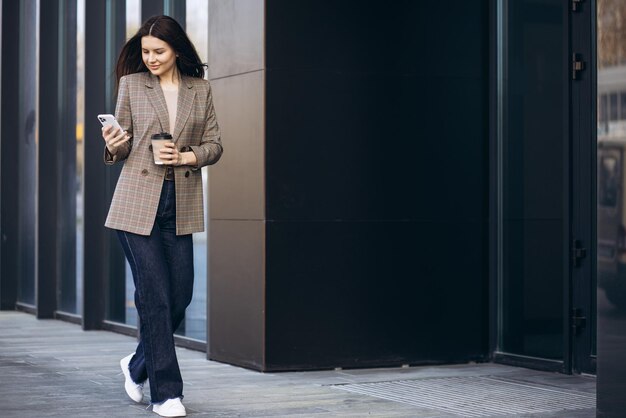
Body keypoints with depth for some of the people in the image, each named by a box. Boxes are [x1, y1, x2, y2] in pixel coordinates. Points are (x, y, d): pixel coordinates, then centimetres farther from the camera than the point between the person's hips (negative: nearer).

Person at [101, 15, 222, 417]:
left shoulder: (200, 89, 8)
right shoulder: (131, 84, 3)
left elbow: (214, 145, 9)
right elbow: (122, 148, 6)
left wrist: (189, 156, -11)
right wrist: (114, 146, -17)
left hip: (181, 204, 3)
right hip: (138, 202, -3)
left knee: (180, 295, 4)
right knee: (154, 296, -5)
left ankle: (138, 365, 28)